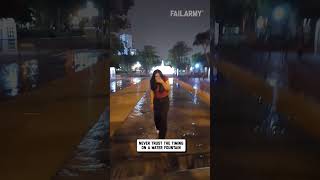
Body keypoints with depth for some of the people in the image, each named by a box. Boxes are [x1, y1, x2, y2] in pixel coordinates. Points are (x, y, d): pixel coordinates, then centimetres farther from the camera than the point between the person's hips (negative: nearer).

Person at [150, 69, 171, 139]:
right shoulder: (152, 82, -12)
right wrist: (151, 103, -5)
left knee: (163, 118, -6)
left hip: (164, 100, -2)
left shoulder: (165, 79, -17)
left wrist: (162, 82, -32)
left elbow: (168, 89, -18)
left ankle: (162, 136, 0)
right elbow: (152, 92, -7)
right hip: (156, 100, 2)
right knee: (156, 117, 7)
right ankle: (158, 128, 42)